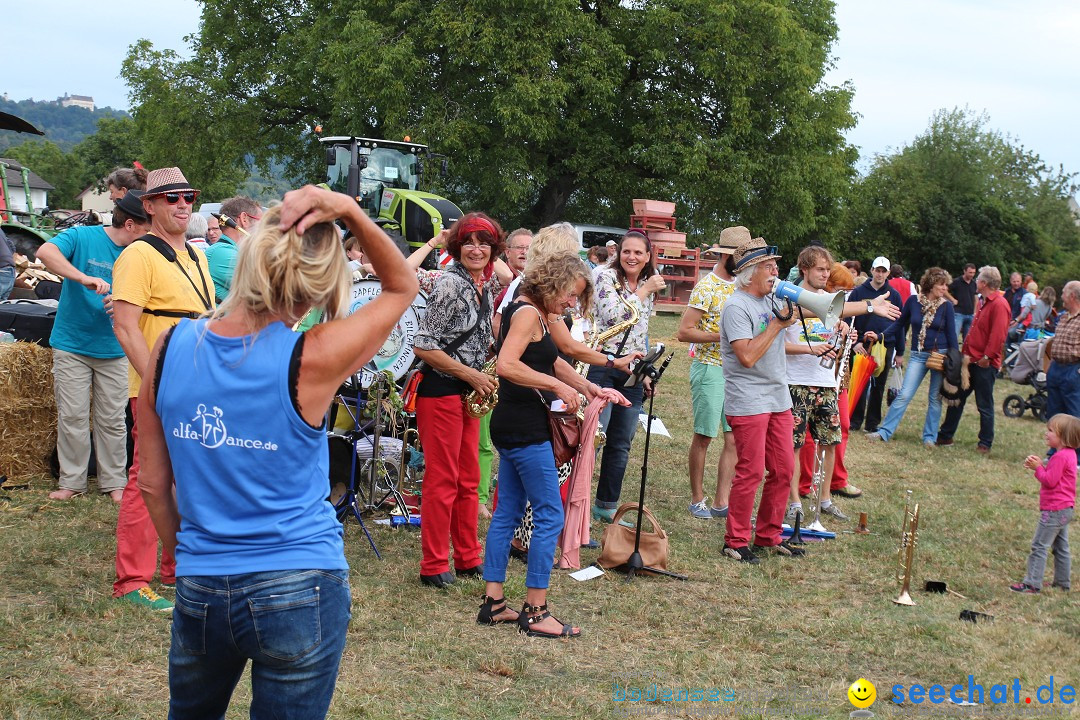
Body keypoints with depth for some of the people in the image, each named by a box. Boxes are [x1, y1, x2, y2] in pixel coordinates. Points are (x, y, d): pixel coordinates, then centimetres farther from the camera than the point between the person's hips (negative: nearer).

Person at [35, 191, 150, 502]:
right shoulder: (82, 237, -10)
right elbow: (45, 252, -27)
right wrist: (84, 278, -39)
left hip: (113, 350, 3)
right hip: (72, 346, -3)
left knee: (112, 420, 6)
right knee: (72, 417, 2)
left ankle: (114, 482, 16)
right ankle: (72, 481, 13)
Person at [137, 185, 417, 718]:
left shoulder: (171, 347, -6)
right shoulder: (312, 360, -18)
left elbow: (153, 484, 3)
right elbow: (402, 287, -1)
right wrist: (350, 213, -13)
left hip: (199, 592, 4)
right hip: (299, 590, -4)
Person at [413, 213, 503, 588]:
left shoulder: (488, 283, 9)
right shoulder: (450, 284, -16)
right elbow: (423, 346, -19)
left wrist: (484, 377, 7)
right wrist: (470, 374, -16)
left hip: (469, 391, 8)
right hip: (440, 390, -8)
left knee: (468, 480, 13)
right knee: (442, 480, -3)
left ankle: (468, 558, 23)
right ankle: (434, 566, 6)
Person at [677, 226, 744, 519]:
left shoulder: (740, 285, 12)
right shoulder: (706, 288, -11)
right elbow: (684, 332, -16)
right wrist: (723, 335, -20)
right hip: (710, 370, -7)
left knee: (735, 439, 3)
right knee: (704, 437, 2)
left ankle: (721, 501, 9)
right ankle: (697, 499, 14)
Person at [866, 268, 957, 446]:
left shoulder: (946, 306, -2)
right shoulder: (913, 301, -1)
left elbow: (951, 334, 1)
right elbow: (899, 324, 10)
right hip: (918, 356, 0)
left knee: (935, 398, 5)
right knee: (904, 395, -7)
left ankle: (930, 437, 15)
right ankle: (884, 431, -4)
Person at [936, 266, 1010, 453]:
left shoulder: (999, 305, -16)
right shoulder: (984, 302, 16)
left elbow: (998, 335, -24)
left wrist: (987, 357, -24)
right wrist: (966, 352, 15)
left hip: (985, 364, -10)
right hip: (972, 360, 10)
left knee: (985, 405, 1)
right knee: (957, 398, 13)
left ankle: (985, 444, 10)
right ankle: (945, 436, 22)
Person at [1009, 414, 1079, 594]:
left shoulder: (1060, 456, -20)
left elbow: (1050, 481, -22)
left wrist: (1038, 467, -11)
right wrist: (1040, 465, 3)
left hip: (1054, 510, -10)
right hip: (1065, 509, 10)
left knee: (1039, 546, -7)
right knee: (1061, 548, 16)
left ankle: (1032, 584, -6)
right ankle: (1063, 582, 22)